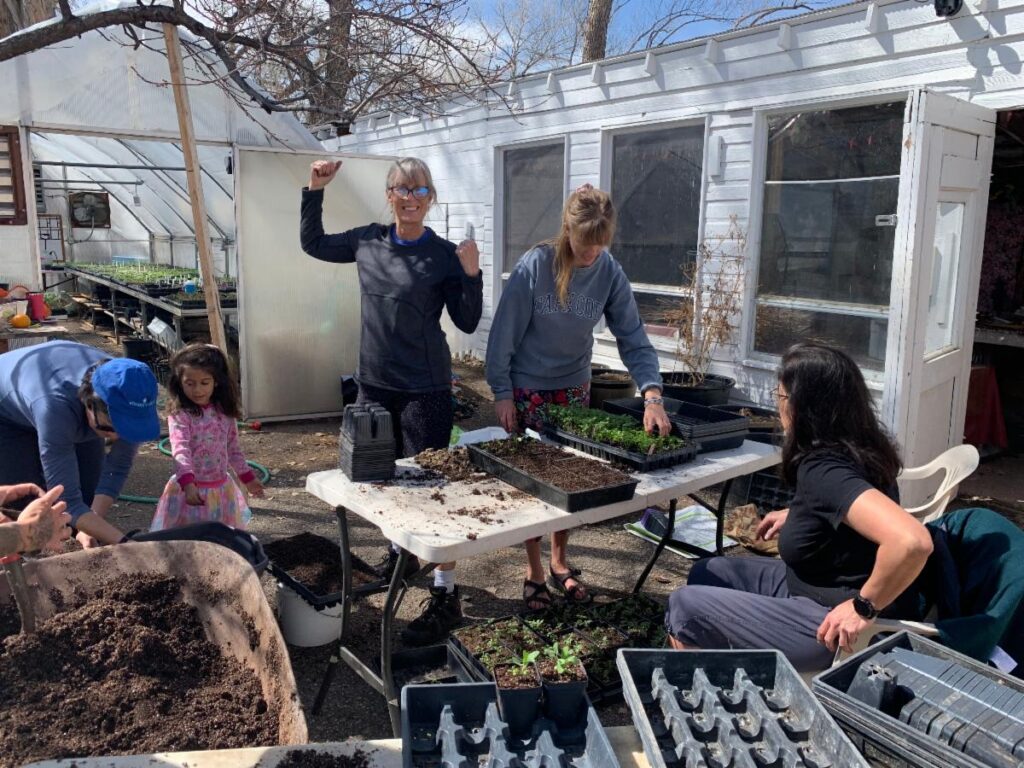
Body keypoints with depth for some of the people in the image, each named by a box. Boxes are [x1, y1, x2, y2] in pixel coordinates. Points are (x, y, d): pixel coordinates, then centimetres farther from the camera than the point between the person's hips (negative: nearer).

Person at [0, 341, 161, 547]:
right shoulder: (55, 406, -47)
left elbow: (118, 468, -22)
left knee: (87, 498, -2)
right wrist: (124, 542, -53)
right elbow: (66, 501, -45)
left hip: (77, 414, 4)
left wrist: (90, 527, -32)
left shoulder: (131, 397, -34)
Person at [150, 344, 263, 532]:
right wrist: (188, 482, -39)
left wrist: (247, 476, 15)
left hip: (221, 489, 4)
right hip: (189, 488, -4)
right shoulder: (179, 415, -14)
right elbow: (180, 450, -26)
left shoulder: (224, 413, 1)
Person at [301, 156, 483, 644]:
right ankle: (400, 552, 44)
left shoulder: (444, 255, -8)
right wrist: (315, 191, 12)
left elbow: (468, 323, -5)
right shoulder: (367, 241, 4)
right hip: (374, 383, 5)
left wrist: (472, 274, -19)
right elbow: (312, 244, 20)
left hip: (425, 389, -5)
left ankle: (447, 596, 6)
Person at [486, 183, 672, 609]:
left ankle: (559, 562, 31)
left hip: (575, 389, 4)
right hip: (528, 390, -3)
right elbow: (504, 334, -15)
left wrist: (652, 394, -24)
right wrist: (502, 393, -14)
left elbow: (633, 338, -11)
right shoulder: (535, 266, -20)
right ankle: (534, 571, 22)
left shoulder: (609, 273, -10)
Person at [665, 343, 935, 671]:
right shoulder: (853, 447, -2)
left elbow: (913, 541, -42)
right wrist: (796, 514, 14)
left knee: (685, 605, -7)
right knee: (707, 573, 16)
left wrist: (864, 607, -29)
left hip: (838, 630, -9)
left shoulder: (823, 469, -29)